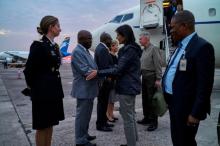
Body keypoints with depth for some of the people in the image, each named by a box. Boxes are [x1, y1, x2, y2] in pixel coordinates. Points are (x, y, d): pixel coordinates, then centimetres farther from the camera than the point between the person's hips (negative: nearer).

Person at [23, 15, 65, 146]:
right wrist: (32, 87, -3)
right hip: (42, 91, -8)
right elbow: (29, 69, -14)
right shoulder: (38, 45, -15)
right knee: (42, 126, 4)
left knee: (50, 124, 16)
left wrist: (57, 88, 10)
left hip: (54, 90, 8)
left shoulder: (54, 46, 10)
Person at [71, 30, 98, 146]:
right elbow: (86, 71, -23)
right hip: (83, 90, -10)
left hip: (88, 89, 10)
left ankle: (84, 135, 33)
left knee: (86, 114, 19)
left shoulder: (85, 51, 13)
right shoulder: (77, 52, -17)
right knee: (82, 115, 1)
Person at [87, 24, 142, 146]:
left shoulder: (129, 50, -18)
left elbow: (118, 70, -22)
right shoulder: (132, 48, 13)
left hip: (126, 87, -11)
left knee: (127, 118, -2)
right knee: (131, 115, 20)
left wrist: (98, 73, -21)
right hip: (131, 86, 11)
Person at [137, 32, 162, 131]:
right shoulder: (143, 50, 14)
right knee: (145, 99, 13)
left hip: (151, 77, -8)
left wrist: (158, 79, -19)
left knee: (151, 99, -3)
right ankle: (146, 118, 26)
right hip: (144, 76, 8)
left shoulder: (154, 49, -11)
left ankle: (154, 122, 6)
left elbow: (158, 64, -16)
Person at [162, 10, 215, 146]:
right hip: (174, 103, 9)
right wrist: (169, 99, 14)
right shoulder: (181, 46, 12)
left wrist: (196, 113, -21)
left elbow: (205, 85, -21)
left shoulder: (202, 47, -17)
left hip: (186, 107, -9)